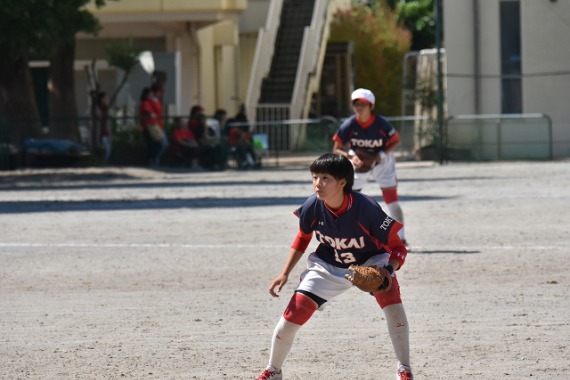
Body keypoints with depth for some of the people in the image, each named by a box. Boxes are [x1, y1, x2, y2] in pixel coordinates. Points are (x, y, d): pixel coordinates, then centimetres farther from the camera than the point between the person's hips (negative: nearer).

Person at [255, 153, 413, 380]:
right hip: (328, 267, 2)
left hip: (369, 262, -2)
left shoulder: (366, 208, -32)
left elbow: (397, 247, -24)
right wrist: (284, 274, -3)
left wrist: (388, 270, -44)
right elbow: (303, 238, 1)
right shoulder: (312, 207, -22)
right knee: (293, 314, -8)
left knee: (391, 300, -30)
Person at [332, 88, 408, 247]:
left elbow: (396, 141, -8)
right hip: (358, 163, 1)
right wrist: (351, 156, -35)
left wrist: (383, 155, -25)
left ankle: (401, 239, 3)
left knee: (392, 201, -7)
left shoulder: (382, 124, -23)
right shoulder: (349, 125, -20)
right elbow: (336, 149, -15)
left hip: (381, 162, -1)